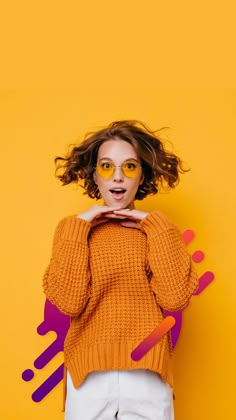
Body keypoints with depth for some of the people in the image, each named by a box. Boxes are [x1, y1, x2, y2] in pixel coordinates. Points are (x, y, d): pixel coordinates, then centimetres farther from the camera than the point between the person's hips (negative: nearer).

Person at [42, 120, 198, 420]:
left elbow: (174, 299, -12)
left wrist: (155, 226, -10)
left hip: (148, 374, 1)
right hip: (88, 374, 0)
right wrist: (78, 228, -11)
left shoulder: (160, 230, 3)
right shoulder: (72, 228, 1)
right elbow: (69, 303, -11)